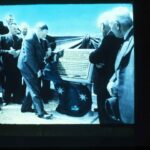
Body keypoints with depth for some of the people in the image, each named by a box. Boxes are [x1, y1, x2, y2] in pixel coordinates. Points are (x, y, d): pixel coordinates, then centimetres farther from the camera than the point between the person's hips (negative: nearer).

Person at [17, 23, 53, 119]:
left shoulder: (42, 40, 4)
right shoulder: (29, 40, -21)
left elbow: (41, 54, 12)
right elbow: (29, 57, -23)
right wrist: (37, 70, -20)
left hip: (35, 66, 9)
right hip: (27, 66, -8)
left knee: (31, 87, 16)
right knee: (35, 89, -9)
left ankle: (26, 107, 30)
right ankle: (40, 112, -8)